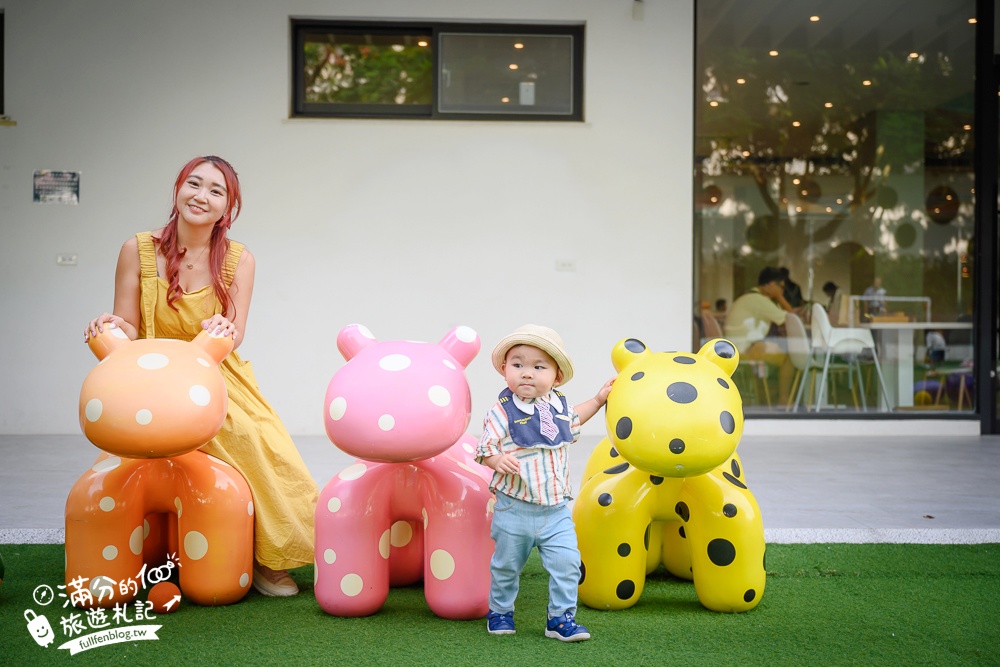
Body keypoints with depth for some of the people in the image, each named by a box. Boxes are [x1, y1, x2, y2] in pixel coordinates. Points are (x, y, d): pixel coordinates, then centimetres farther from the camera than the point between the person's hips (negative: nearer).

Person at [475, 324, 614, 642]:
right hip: (514, 508, -3)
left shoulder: (558, 404, 4)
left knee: (567, 562, -6)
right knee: (506, 565, 12)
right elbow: (485, 448, -10)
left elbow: (573, 419, 28)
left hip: (556, 509, 3)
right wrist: (498, 461, -30)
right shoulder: (502, 411, -11)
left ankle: (561, 618, 9)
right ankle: (499, 611, 34)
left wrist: (599, 399, 26)